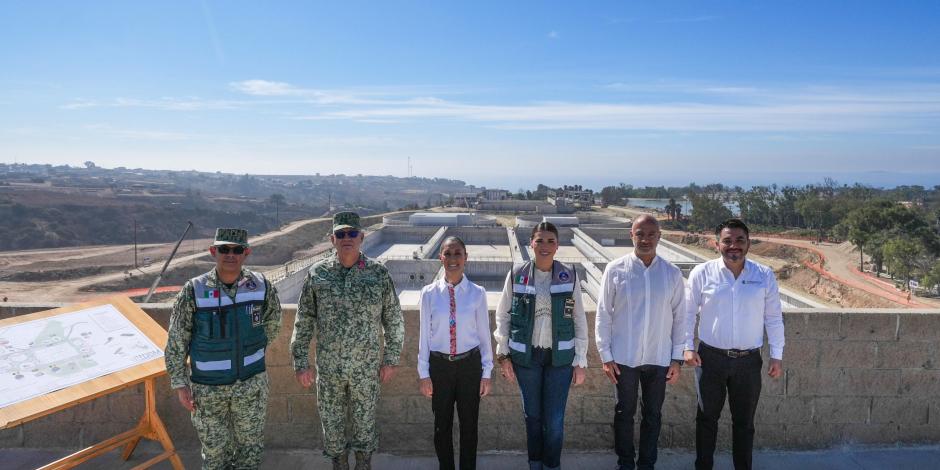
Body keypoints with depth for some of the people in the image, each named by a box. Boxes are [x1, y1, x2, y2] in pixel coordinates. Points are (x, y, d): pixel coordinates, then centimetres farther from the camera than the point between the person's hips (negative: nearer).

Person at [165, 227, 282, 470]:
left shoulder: (262, 286, -9)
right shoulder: (193, 291, -14)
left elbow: (273, 323, 10)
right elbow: (175, 342, -5)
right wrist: (179, 384, -5)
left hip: (251, 384, 2)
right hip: (208, 387, -1)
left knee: (251, 446, 15)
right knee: (215, 450, 13)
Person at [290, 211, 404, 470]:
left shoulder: (379, 274, -5)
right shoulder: (317, 274, -3)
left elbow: (394, 320, 1)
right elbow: (303, 322, 1)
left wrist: (391, 360, 0)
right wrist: (301, 363, 0)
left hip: (367, 366, -1)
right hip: (328, 366, 1)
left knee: (365, 420, 13)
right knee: (331, 421, 14)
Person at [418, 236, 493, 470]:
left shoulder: (477, 293, -7)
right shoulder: (429, 293, -7)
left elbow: (484, 334, -1)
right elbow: (424, 335, -1)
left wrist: (486, 372, 2)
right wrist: (424, 373, 2)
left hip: (470, 364, 0)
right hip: (439, 365, 0)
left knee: (469, 423, 13)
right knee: (442, 424, 15)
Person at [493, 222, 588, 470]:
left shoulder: (569, 277, -5)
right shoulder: (517, 275, -5)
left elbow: (580, 321, 0)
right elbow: (502, 315, 2)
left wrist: (580, 361, 0)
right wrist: (503, 354, 0)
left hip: (560, 356, 0)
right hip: (526, 356, 1)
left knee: (554, 420, 3)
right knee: (532, 415, 15)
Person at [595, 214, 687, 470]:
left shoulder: (672, 273, -2)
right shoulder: (615, 269, -7)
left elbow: (679, 317, 4)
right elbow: (603, 315, -4)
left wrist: (677, 358, 3)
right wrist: (606, 356, -4)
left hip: (659, 358, 2)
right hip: (624, 358, -1)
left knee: (653, 415, 15)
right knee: (624, 413, 13)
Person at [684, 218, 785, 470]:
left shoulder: (765, 275, -2)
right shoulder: (702, 273, -7)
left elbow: (773, 318, 4)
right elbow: (688, 312, 1)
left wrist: (777, 355, 4)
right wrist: (688, 347, -4)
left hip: (749, 360, 1)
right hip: (710, 358, -1)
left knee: (744, 421, 14)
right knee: (707, 418, 13)